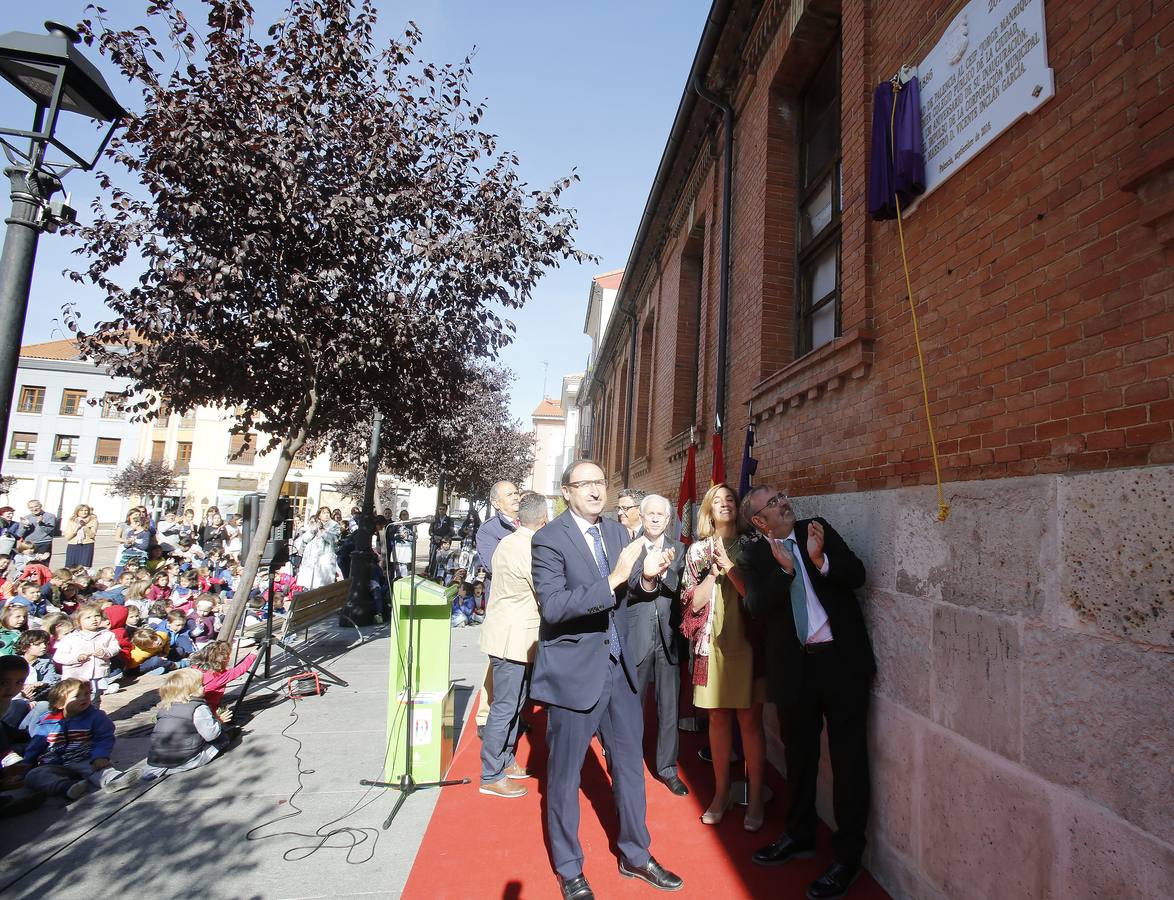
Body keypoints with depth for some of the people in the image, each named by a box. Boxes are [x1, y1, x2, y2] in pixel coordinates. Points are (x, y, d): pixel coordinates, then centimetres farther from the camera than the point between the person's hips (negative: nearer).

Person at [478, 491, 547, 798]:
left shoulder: (507, 541, 4)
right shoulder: (532, 550, -22)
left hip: (510, 635, 9)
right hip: (513, 638, -9)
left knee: (515, 702, 20)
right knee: (505, 707, 2)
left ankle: (505, 759, 34)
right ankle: (491, 777, 14)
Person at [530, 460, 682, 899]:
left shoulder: (617, 531, 5)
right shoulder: (549, 538, -14)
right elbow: (552, 605, -26)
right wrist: (612, 580, -33)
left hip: (618, 667, 6)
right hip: (573, 671, -6)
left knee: (630, 765, 18)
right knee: (565, 775, 10)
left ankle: (635, 855, 39)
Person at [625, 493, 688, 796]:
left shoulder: (678, 549, 4)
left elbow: (681, 589, -2)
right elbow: (633, 585, -19)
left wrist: (664, 571, -20)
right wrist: (648, 573, -38)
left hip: (669, 637, 2)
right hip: (637, 637, -2)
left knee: (669, 707, 9)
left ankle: (667, 768, 26)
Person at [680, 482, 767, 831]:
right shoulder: (698, 550, 6)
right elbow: (693, 602, 0)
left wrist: (729, 566, -14)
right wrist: (714, 570, -10)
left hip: (747, 642, -2)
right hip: (712, 642, 2)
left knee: (749, 720, 2)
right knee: (718, 719, 10)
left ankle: (755, 798, 17)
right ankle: (721, 793, 25)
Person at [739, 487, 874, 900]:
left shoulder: (817, 529, 0)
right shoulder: (754, 554, -1)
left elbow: (856, 575, -7)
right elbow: (757, 607, -14)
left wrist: (820, 559, -24)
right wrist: (783, 569, -26)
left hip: (842, 660, -1)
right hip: (793, 667, 1)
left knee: (848, 758, 6)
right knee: (799, 755, 19)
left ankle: (848, 855, 24)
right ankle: (799, 835, 40)